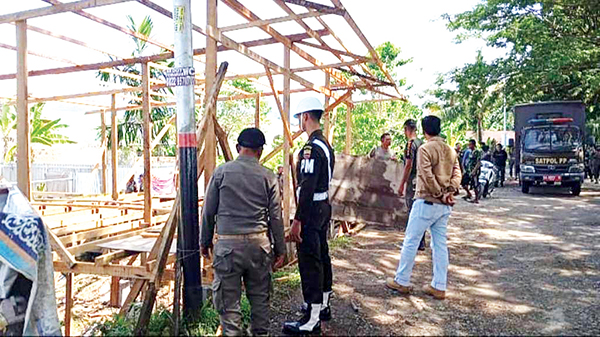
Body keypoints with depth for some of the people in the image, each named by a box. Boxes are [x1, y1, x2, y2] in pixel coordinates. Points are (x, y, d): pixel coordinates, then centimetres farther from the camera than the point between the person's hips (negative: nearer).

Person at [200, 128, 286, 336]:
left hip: (228, 243, -1)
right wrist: (280, 249, 11)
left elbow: (208, 211, 3)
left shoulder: (221, 172, 0)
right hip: (259, 243, 2)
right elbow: (275, 217, 2)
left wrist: (205, 241, 15)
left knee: (227, 297, 6)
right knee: (259, 295, 15)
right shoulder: (268, 177, 1)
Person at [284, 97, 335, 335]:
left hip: (311, 210, -10)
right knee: (322, 256, 18)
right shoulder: (326, 145, 12)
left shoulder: (311, 148, -20)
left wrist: (297, 220, -22)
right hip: (325, 206, 10)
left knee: (309, 262, -4)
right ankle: (323, 306, 32)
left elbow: (307, 188, -24)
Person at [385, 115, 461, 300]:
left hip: (426, 202, -7)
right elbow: (457, 174, 5)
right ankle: (439, 287, 15)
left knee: (410, 241, 3)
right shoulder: (451, 150, 11)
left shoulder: (425, 148, -11)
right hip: (445, 206, 7)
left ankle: (402, 281, 12)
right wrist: (449, 193, -5)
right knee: (440, 245, 10)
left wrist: (439, 194, -9)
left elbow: (427, 176, -19)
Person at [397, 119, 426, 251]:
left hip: (412, 182, -9)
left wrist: (401, 185, -15)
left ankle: (417, 243, 0)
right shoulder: (421, 143, 12)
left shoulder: (411, 143, -13)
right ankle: (421, 241, 21)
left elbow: (408, 165, -18)